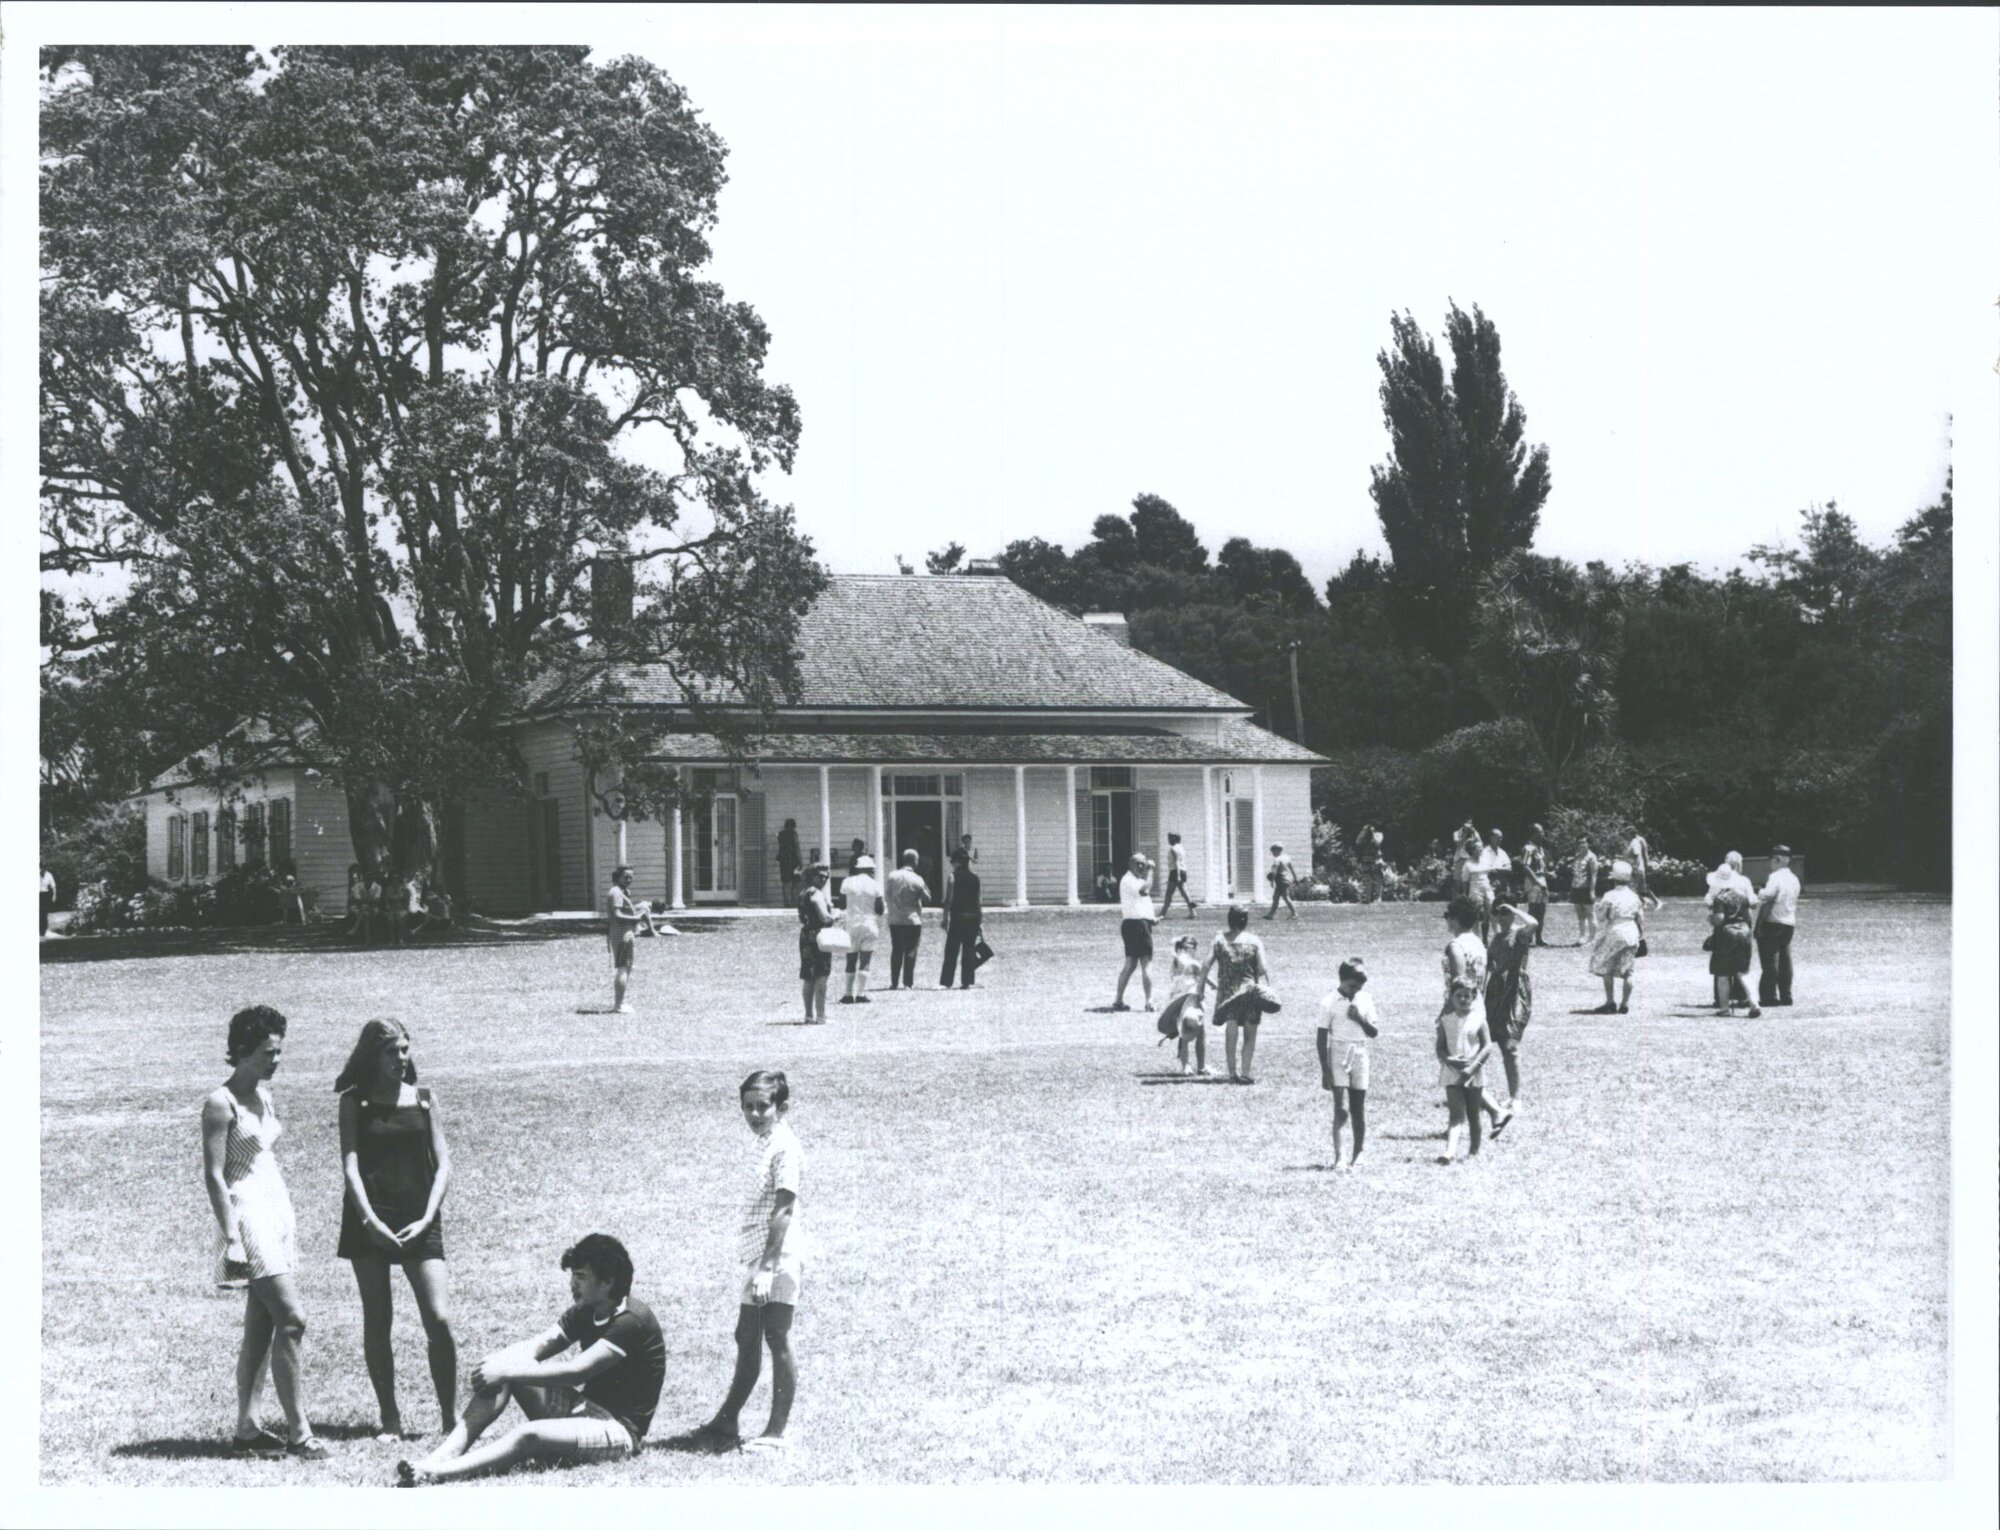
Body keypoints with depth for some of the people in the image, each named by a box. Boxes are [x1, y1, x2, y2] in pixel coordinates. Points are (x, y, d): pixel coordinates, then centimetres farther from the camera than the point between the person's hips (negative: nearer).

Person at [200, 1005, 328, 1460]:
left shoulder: (263, 1094, 13)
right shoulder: (221, 1104, -11)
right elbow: (213, 1175, -15)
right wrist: (232, 1238, -20)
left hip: (276, 1212, 9)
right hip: (247, 1214, -9)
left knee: (261, 1327, 9)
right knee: (291, 1320, -14)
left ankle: (247, 1428, 12)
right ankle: (298, 1430, -12)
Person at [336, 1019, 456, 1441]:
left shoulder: (423, 1100, 9)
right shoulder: (355, 1102, 5)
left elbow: (443, 1164, 6)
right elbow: (350, 1165, -4)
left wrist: (427, 1219, -7)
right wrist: (370, 1221, -16)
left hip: (419, 1220, 1)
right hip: (370, 1220, -1)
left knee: (439, 1320, -9)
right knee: (377, 1322, 3)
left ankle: (451, 1418, -1)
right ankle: (389, 1419, 11)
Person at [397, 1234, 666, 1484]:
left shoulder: (632, 1321, -19)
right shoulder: (585, 1312, 9)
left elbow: (576, 1371, -26)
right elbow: (537, 1346, 1)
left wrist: (507, 1371, -24)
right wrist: (495, 1363, -20)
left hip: (619, 1429, -9)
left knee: (528, 1435, -34)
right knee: (495, 1376, -8)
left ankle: (431, 1474, -44)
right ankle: (446, 1455, -20)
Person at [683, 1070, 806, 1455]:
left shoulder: (785, 1147, -13)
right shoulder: (767, 1145, 15)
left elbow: (782, 1210, -19)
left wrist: (767, 1265, -23)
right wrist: (753, 1263, 18)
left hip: (778, 1257, -10)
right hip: (758, 1257, 10)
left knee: (777, 1340, -5)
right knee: (747, 1339, 13)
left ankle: (776, 1432, 0)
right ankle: (725, 1425, 19)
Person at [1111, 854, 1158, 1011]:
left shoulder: (1135, 880, 20)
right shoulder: (1128, 880, -12)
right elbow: (1144, 891, -30)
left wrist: (1151, 918, 17)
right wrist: (1150, 872, -21)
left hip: (1131, 925, 11)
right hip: (1138, 924, -11)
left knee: (1130, 964, 13)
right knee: (1146, 964, -10)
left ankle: (1118, 1000, 15)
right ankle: (1149, 1002, -12)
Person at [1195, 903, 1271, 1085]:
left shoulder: (1219, 940, -1)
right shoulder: (1254, 942, -4)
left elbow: (1206, 965, -4)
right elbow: (1262, 969, -9)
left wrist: (1200, 988, 1)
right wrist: (1267, 989, -2)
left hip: (1227, 993, 1)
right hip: (1250, 992, -1)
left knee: (1230, 1033, 4)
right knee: (1250, 1036, 8)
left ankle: (1232, 1073, 0)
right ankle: (1245, 1073, 3)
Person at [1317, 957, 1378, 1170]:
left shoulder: (1365, 1001, 6)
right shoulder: (1330, 1002, -6)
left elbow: (1374, 1033, 8)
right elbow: (1322, 1038, -4)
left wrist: (1360, 1019, -12)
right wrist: (1325, 1070, -8)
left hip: (1360, 1058, 4)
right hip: (1338, 1058, -4)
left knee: (1359, 1111, 5)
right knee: (1342, 1110, -11)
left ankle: (1357, 1157, 12)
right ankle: (1338, 1156, -3)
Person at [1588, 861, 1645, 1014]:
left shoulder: (1609, 896, -11)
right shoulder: (1634, 897, 5)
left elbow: (1601, 917, -7)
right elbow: (1641, 918, 11)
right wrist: (1642, 935, 22)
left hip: (1614, 933, -5)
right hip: (1631, 933, 5)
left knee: (1606, 968, 7)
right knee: (1627, 970, 9)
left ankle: (1610, 1003, 4)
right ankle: (1625, 1003, 9)